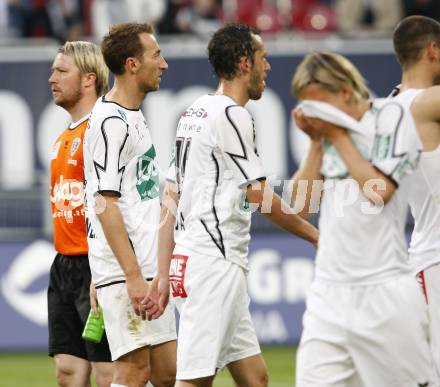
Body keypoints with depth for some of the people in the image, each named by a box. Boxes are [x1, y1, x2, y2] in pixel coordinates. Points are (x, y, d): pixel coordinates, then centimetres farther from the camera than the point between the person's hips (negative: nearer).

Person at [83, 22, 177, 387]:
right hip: (124, 272, -10)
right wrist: (133, 275, -22)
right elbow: (105, 205, -18)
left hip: (148, 269, 10)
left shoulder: (134, 116, 18)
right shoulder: (111, 122, -13)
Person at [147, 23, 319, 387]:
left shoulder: (194, 113, 17)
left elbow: (170, 198, 16)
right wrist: (314, 234, 3)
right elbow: (259, 196, -9)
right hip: (214, 264, -10)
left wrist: (163, 274, 16)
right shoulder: (231, 114, -11)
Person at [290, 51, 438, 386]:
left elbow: (378, 191, -13)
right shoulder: (327, 133, 14)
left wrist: (338, 137, -6)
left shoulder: (391, 116, -2)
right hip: (329, 294, 5)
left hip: (383, 290, -5)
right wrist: (317, 143, 5)